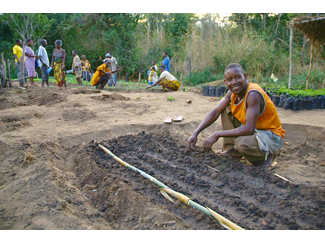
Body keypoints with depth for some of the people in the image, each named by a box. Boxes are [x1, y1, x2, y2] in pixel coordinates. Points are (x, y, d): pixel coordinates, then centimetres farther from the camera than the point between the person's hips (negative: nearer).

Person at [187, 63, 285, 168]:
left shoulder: (253, 94, -28)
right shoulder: (233, 92, -3)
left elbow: (249, 129, -34)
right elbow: (215, 112, -3)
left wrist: (217, 134, -30)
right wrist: (195, 133, -13)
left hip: (271, 136, -8)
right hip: (254, 131, 8)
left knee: (241, 143, -37)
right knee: (226, 110, 2)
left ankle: (266, 155, -3)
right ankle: (232, 151, 4)